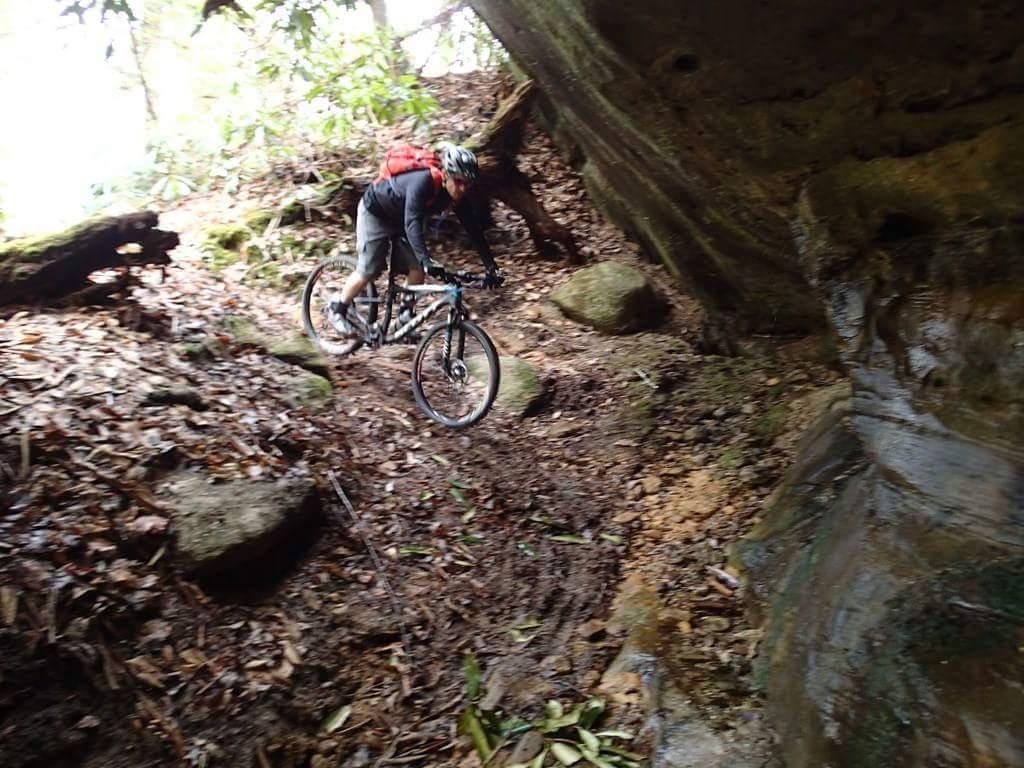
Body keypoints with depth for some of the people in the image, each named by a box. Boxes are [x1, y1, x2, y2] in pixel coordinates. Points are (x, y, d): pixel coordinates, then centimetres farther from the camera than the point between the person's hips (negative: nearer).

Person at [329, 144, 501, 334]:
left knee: (417, 270, -5)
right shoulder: (423, 181, -38)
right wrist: (427, 261, -61)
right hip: (375, 212, -6)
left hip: (401, 219, 6)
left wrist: (492, 267, -22)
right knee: (368, 271, -6)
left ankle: (405, 316, 13)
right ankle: (337, 309, 15)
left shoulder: (456, 195, -18)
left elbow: (473, 229, -16)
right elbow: (412, 222, -49)